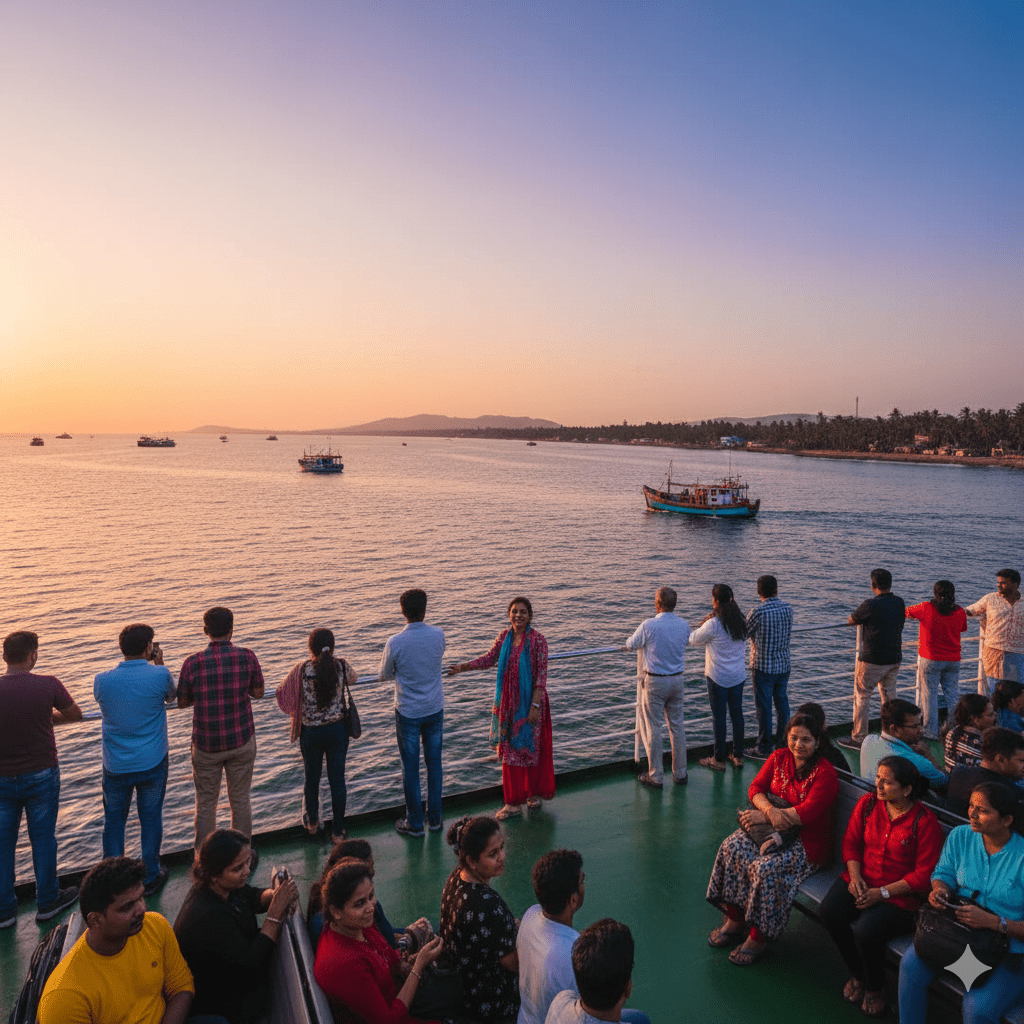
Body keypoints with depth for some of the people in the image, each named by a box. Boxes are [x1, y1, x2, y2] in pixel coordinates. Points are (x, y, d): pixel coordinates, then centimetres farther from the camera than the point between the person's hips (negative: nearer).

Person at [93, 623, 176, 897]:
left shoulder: (102, 680, -10)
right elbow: (171, 694, 5)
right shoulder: (160, 675, -17)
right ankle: (150, 877, 26)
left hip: (116, 766, 2)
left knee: (114, 822, 18)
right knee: (151, 820, 14)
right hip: (152, 764, -1)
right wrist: (159, 664, 11)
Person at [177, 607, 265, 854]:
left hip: (206, 745, -1)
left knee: (205, 805, 16)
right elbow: (258, 692, 2)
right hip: (241, 741, 1)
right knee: (240, 800, 15)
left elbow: (182, 702, 0)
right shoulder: (247, 657, -12)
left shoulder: (192, 663, -14)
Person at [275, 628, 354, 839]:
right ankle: (338, 830, 21)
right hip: (337, 730, 0)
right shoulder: (341, 666, -12)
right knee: (337, 779, 11)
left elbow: (282, 694, -4)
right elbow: (353, 678, 11)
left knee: (312, 778, 21)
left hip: (311, 732, 0)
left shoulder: (302, 669, -16)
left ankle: (312, 822, 41)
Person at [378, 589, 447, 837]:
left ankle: (415, 823, 21)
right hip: (435, 709, 3)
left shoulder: (395, 643, -19)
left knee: (411, 768, 10)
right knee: (434, 764, 15)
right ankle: (435, 819, 27)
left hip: (408, 712, -3)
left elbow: (384, 675, -2)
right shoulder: (439, 635, -11)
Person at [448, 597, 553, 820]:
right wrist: (462, 667, 9)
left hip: (529, 703, -5)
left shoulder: (537, 640, -15)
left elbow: (541, 674, -15)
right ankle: (513, 803, 22)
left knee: (531, 748, 7)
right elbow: (489, 659, 13)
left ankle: (535, 793, 27)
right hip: (508, 702, 5)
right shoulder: (504, 636, 2)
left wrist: (535, 705, -18)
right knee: (509, 749, 10)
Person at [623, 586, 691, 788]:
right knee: (677, 726, 15)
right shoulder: (684, 625, -3)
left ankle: (656, 777, 11)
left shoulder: (649, 625, -18)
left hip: (654, 681, -5)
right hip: (677, 679, 5)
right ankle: (680, 773, 25)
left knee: (652, 727, 5)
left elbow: (630, 645, -3)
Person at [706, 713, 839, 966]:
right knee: (732, 848, -17)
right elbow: (756, 787, 3)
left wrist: (763, 816, -20)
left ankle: (758, 938, -11)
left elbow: (807, 813, -22)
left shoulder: (825, 773, -13)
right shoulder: (778, 758, 5)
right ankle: (734, 921, -5)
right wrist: (769, 809, -20)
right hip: (773, 829, 6)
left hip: (806, 841, -6)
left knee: (766, 868, -29)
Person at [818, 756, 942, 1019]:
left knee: (866, 931, -28)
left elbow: (923, 875, -11)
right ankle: (857, 975, 8)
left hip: (899, 895, -5)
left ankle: (874, 989, 7)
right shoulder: (867, 803, 1)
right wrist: (855, 876, -7)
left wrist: (882, 893, -16)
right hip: (861, 881, 5)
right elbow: (851, 842, 9)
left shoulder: (926, 823, -14)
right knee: (830, 911, -21)